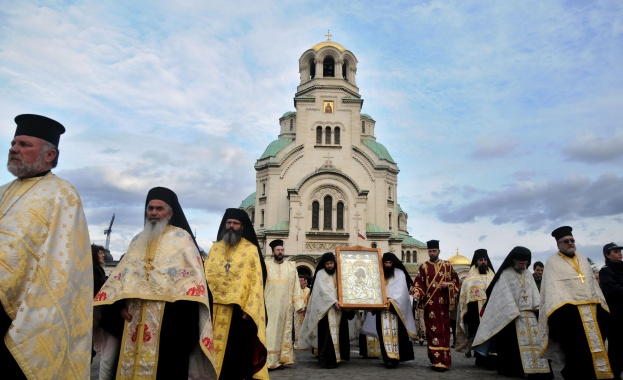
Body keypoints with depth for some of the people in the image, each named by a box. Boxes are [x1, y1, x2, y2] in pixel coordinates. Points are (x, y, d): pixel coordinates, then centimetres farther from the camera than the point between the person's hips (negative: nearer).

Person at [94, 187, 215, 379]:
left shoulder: (182, 238, 2)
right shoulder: (138, 240, 19)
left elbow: (192, 276, -7)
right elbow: (122, 273, 16)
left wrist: (184, 312, -17)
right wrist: (120, 303, 1)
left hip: (168, 314, -5)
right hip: (135, 315, 5)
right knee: (132, 363, 8)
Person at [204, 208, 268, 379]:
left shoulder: (251, 250, -1)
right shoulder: (215, 248, 12)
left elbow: (256, 281, -6)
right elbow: (207, 276, 10)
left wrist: (249, 309, -14)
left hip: (240, 308, -3)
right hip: (216, 308, 4)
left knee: (238, 348, 2)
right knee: (216, 347, 9)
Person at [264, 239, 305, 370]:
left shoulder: (291, 266, 10)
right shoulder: (266, 266, 6)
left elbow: (296, 286, 6)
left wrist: (299, 304, 0)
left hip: (286, 305, 2)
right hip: (270, 304, -2)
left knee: (285, 331, 5)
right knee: (271, 332, -3)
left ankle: (282, 359, 14)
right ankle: (269, 361, -1)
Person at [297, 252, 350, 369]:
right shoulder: (320, 274, -1)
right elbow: (323, 290, -11)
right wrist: (333, 301, -21)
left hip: (337, 308, 5)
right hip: (326, 308, -5)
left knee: (337, 333, 3)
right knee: (328, 334, -10)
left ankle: (334, 357, 9)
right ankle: (327, 360, -9)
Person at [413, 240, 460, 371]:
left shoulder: (447, 265, 9)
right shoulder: (423, 267, 5)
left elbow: (456, 280, 13)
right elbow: (419, 283, -1)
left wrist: (448, 285, -7)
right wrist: (417, 294, -20)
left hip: (443, 303, 1)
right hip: (430, 304, -1)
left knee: (444, 331, 3)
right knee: (433, 331, -4)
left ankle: (443, 360, 11)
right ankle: (437, 360, -1)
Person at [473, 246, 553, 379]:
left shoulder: (528, 274, 14)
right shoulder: (505, 274, -6)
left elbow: (534, 291, 9)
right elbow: (505, 294, -12)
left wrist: (537, 306, -8)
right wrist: (515, 312, -19)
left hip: (529, 314, 6)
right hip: (512, 314, -6)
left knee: (534, 340, 3)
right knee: (515, 342, -3)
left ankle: (537, 369, 7)